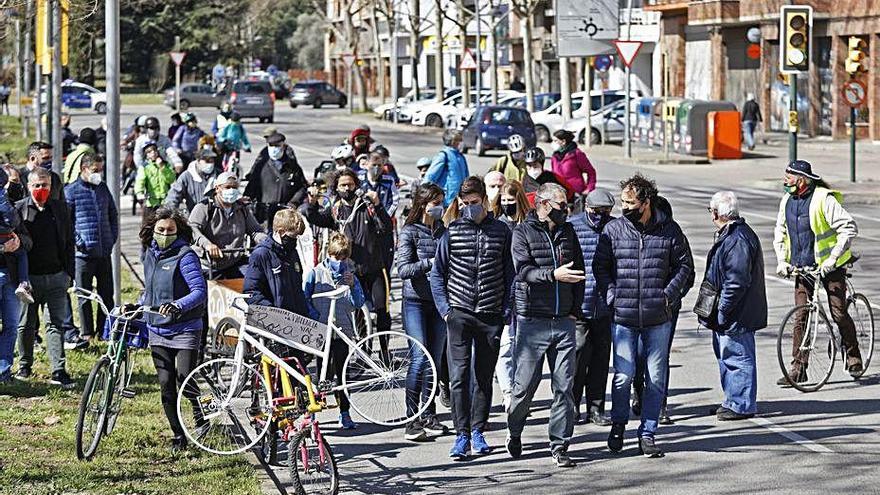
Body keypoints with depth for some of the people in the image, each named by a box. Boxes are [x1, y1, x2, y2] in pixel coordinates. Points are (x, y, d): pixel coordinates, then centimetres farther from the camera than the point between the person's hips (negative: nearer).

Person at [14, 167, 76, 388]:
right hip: (29, 277, -1)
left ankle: (58, 371, -6)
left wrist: (68, 272, 5)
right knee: (26, 324, 9)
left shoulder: (60, 208, 7)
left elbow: (69, 241, 11)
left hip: (56, 276, 1)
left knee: (56, 324, -3)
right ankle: (25, 366, 25)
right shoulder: (19, 209, -2)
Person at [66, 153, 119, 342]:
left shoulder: (103, 188, 12)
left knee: (107, 295, 9)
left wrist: (113, 238, 10)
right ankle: (87, 332, 11)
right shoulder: (70, 191, -4)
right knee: (84, 296, 2)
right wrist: (78, 241, -13)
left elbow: (113, 214, 20)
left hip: (105, 252, 5)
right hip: (84, 253, -5)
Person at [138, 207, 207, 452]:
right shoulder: (149, 255, 10)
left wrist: (178, 305, -36)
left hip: (184, 329, -6)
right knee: (165, 384, 3)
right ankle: (178, 435, 12)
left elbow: (200, 291, -21)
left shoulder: (185, 256, -12)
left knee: (185, 380, -11)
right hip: (157, 330, 6)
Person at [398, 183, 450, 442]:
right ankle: (412, 419, -10)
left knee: (435, 359, 6)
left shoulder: (444, 231, 9)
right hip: (415, 301, -5)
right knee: (420, 358, -12)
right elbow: (403, 269, -15)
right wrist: (431, 263, -22)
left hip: (439, 301, 5)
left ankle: (429, 416, 14)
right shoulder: (410, 232, -5)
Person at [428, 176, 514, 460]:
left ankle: (477, 431, 20)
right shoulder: (452, 232, 2)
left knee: (484, 377, 9)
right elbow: (437, 274, 7)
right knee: (459, 376, -8)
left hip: (491, 316, 1)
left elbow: (510, 274, 7)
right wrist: (444, 308, -1)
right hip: (459, 313, -1)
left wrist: (506, 310, 1)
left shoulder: (501, 232, 4)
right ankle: (462, 435, -6)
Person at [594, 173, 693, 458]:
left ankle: (647, 434, 14)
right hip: (623, 317, -1)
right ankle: (618, 424, 20)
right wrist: (611, 296, -5)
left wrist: (669, 294, -3)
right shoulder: (614, 230, 2)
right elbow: (600, 266, 7)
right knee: (623, 375, -4)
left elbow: (684, 265, 9)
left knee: (656, 379, 4)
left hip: (658, 319, 1)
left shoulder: (669, 230, 1)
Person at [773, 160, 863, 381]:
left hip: (829, 266, -5)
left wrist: (833, 258, -23)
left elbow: (849, 228, -18)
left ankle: (853, 357, 18)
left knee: (839, 313, -3)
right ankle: (798, 368, 0)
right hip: (802, 268, 5)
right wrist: (782, 260, 4)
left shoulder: (824, 199, -16)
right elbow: (780, 233, 18)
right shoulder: (787, 201, 5)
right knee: (801, 317, -1)